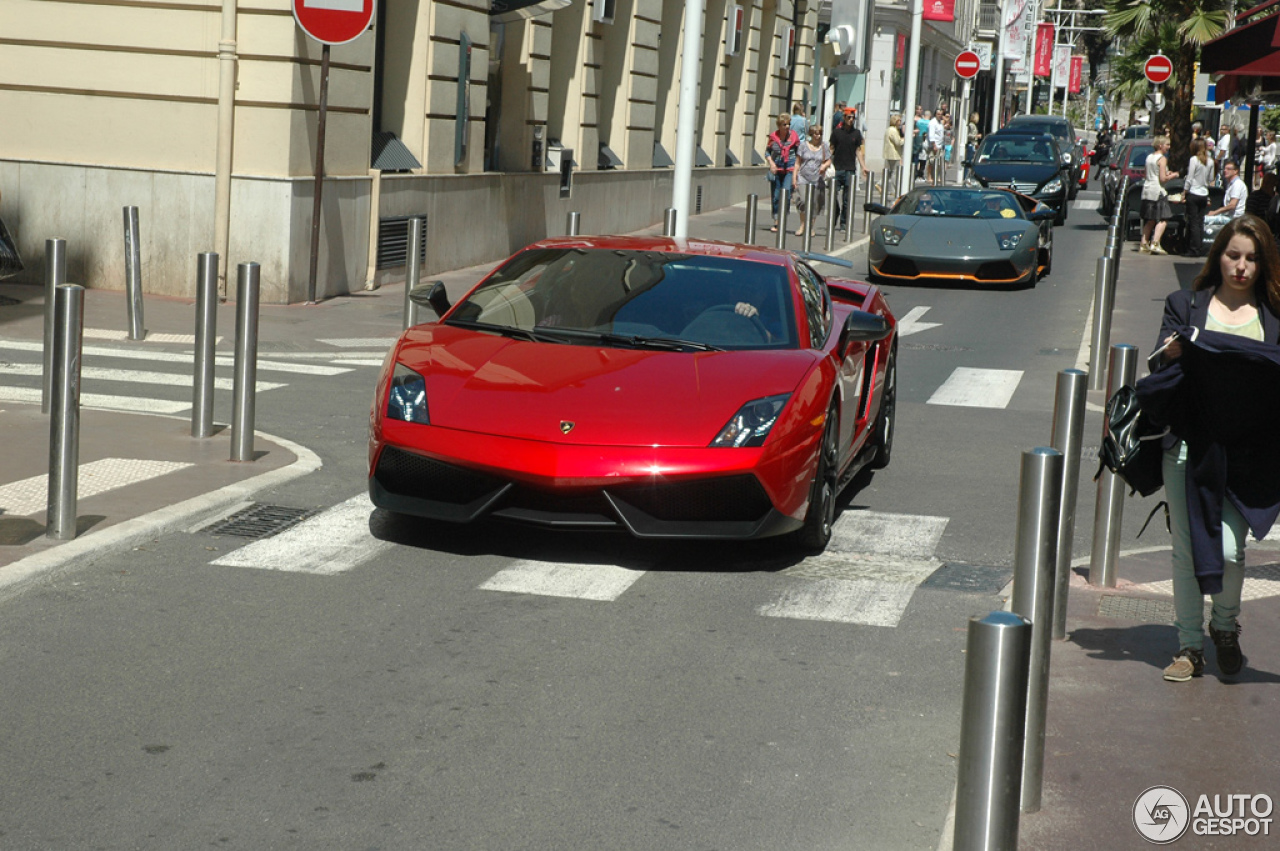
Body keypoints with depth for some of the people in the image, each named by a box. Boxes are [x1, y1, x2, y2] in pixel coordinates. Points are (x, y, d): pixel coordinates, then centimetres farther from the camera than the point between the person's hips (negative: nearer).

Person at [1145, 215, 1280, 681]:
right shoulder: (1185, 304, 11)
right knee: (1186, 550, 4)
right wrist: (1170, 354, -16)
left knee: (1229, 550, -9)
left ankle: (1226, 628, 20)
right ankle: (1189, 646, 18)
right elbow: (1160, 369, 6)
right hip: (1188, 444, 1)